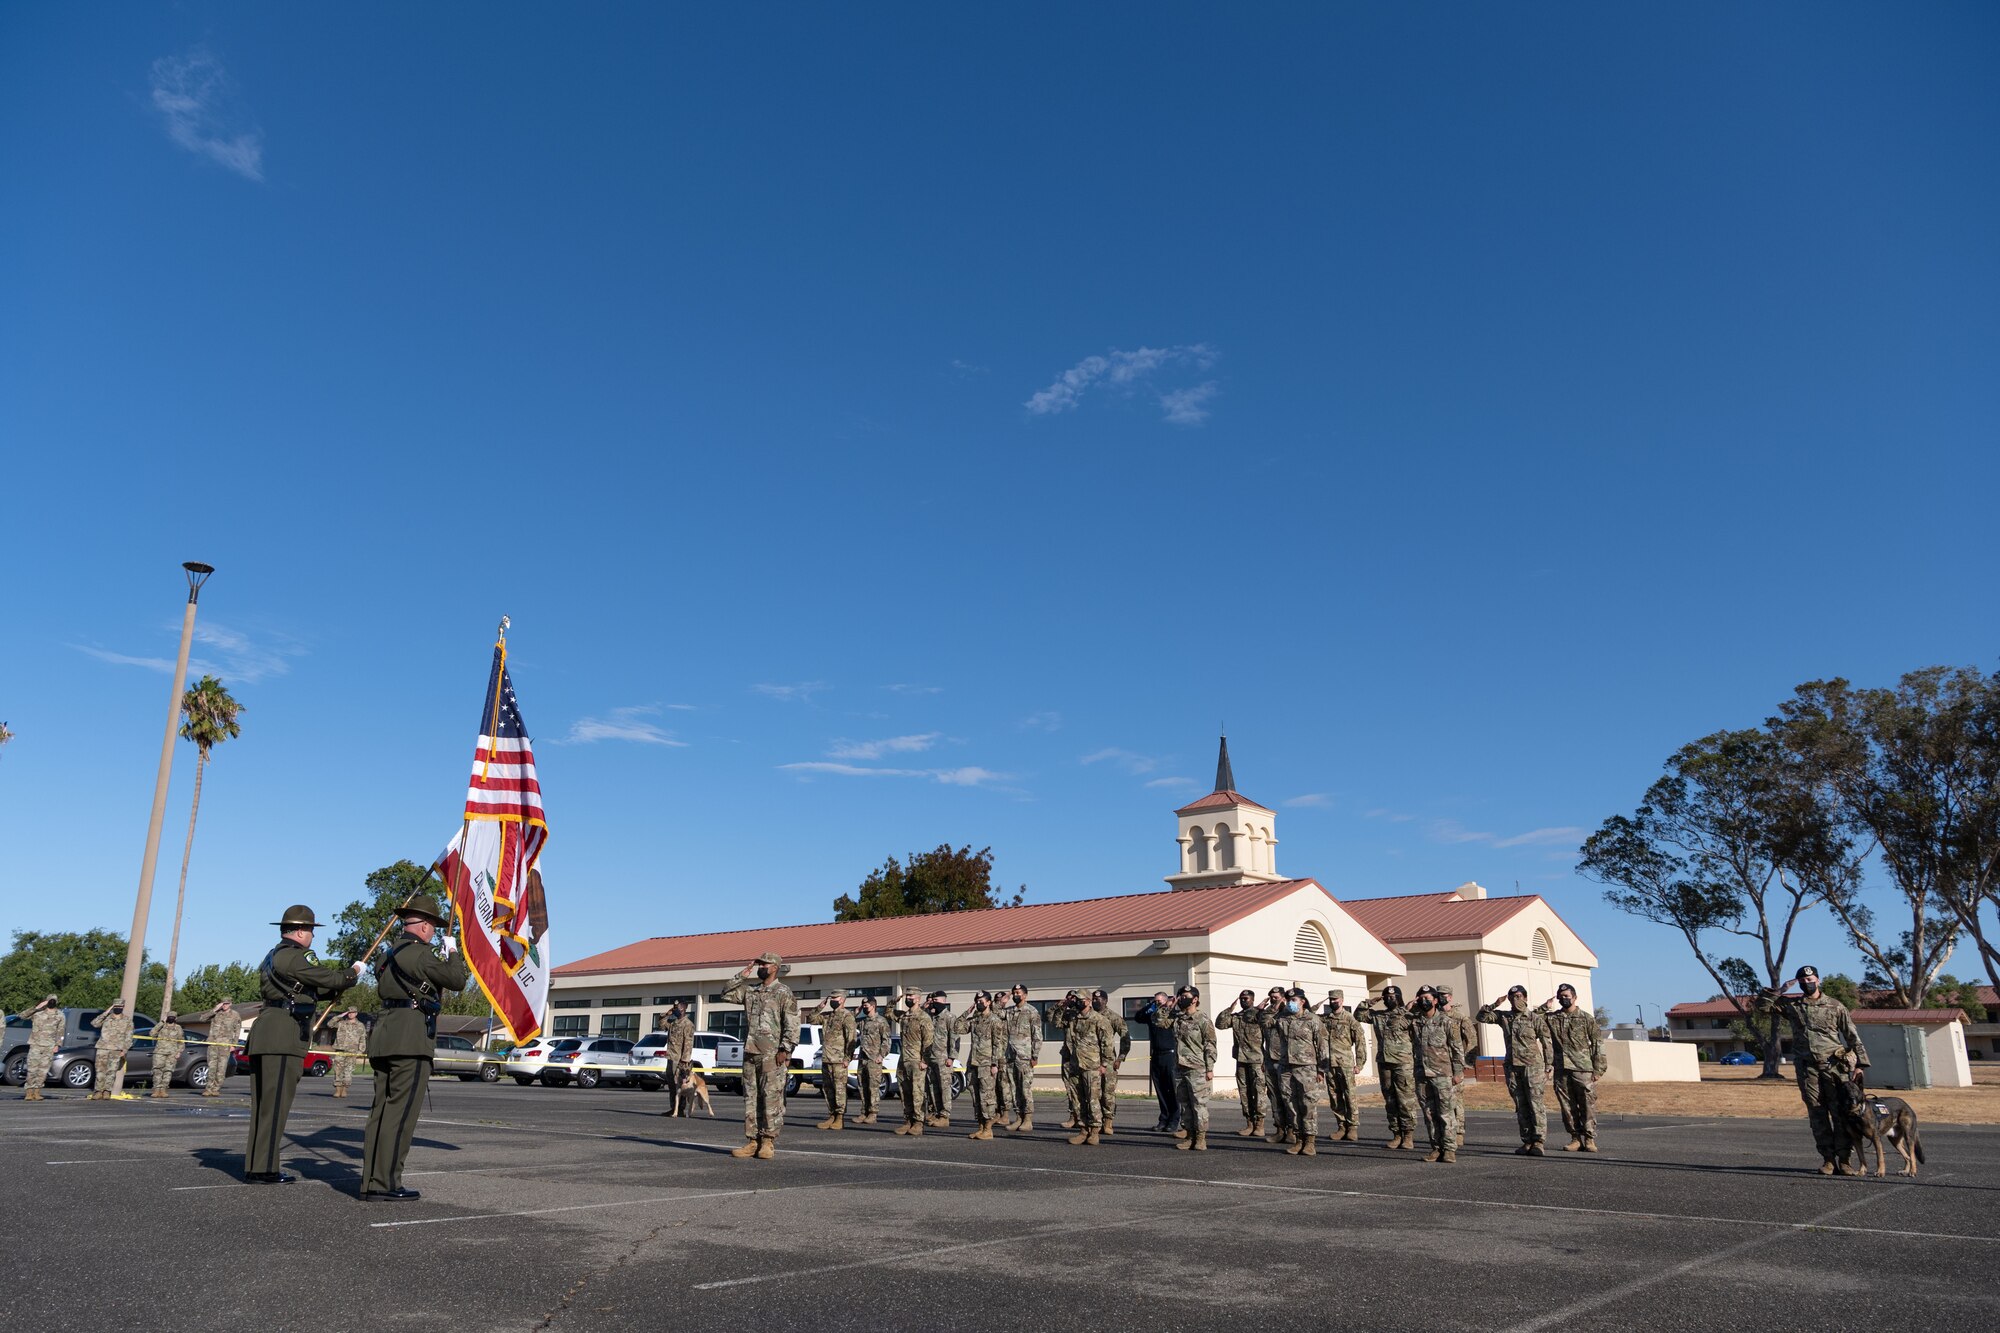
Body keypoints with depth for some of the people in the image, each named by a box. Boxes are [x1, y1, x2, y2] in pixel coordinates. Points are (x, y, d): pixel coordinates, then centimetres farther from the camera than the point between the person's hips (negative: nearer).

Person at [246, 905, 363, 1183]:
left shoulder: (273, 956, 22)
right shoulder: (294, 956, -11)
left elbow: (312, 989, 25)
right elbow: (329, 978, -12)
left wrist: (344, 979, 22)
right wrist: (353, 972, 7)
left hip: (263, 1035, 10)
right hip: (283, 1037, -10)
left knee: (263, 1105, 13)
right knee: (275, 1105, -7)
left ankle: (253, 1165, 17)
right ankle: (264, 1169, -5)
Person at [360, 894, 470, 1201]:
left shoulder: (390, 955, 19)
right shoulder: (419, 953, -10)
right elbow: (458, 980, -9)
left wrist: (440, 957, 30)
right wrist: (452, 952, 7)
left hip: (383, 1037, 10)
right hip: (412, 1040, -10)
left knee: (381, 1109, 11)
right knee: (400, 1113, -7)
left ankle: (371, 1181, 13)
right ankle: (385, 1184, -7)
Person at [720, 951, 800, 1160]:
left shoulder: (783, 992, -4)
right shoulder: (750, 991, 16)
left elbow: (792, 1024, -9)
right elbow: (726, 995, 12)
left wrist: (785, 1050, -16)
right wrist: (741, 976, 4)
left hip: (772, 1055, -6)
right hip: (750, 1053, 7)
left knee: (771, 1098, -4)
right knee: (751, 1097, 7)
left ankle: (768, 1142, 0)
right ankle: (752, 1141, 12)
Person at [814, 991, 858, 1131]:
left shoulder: (847, 1016, -8)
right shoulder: (827, 1015, 16)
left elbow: (851, 1038, -13)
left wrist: (847, 1058, -17)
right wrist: (820, 1008, 8)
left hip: (839, 1059, -8)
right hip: (826, 1058, 8)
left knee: (840, 1088, -4)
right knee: (827, 1088, 11)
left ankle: (840, 1118, 1)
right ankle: (831, 1116, 19)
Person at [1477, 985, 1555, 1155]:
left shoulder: (1535, 1018, -2)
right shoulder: (1503, 1016, 10)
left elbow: (1547, 1043, 0)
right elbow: (1482, 1017, 11)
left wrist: (1547, 1068, -3)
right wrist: (1494, 1005, -1)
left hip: (1532, 1066, -5)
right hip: (1512, 1068, 5)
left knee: (1536, 1105, -7)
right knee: (1521, 1107, 7)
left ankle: (1538, 1142, -5)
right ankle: (1527, 1142, 12)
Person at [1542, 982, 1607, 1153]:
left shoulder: (1586, 1018, 2)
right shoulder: (1551, 1018, 11)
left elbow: (1598, 1044, 2)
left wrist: (1597, 1069, -3)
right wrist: (1544, 1008, 1)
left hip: (1583, 1069, -3)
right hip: (1562, 1070, 3)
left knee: (1588, 1105, -2)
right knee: (1567, 1106, 5)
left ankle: (1589, 1139, 5)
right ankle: (1576, 1138, 13)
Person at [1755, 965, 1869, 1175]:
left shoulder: (1835, 1006, 4)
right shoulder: (1790, 1004, 10)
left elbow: (1853, 1036, 5)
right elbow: (1760, 1005, 9)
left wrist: (1860, 1063, -1)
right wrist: (1780, 990, -1)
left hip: (1833, 1065, -2)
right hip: (1807, 1067, 2)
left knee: (1841, 1112, -5)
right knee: (1817, 1114, 2)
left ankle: (1843, 1160, 0)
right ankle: (1828, 1159, 7)